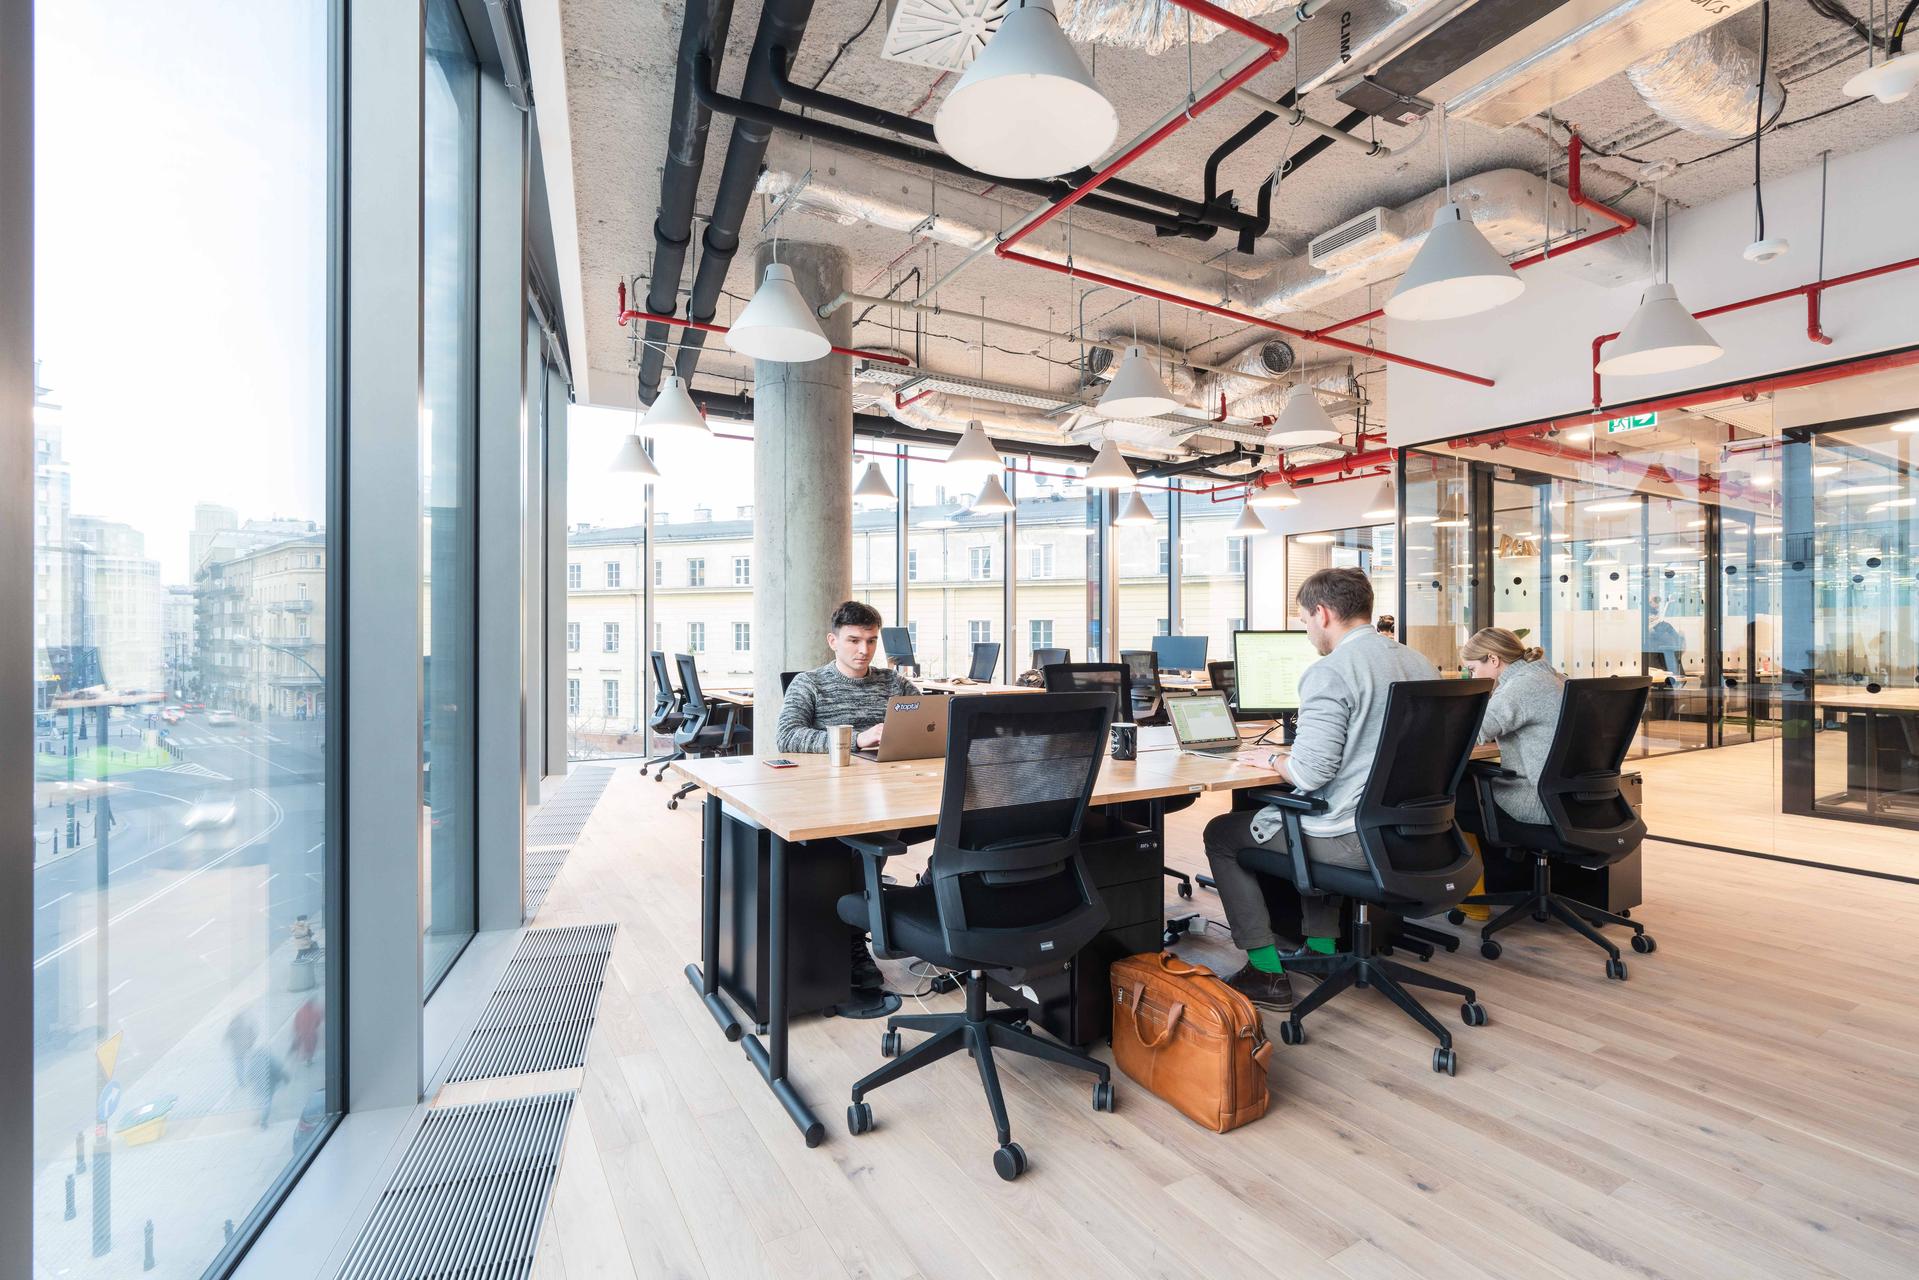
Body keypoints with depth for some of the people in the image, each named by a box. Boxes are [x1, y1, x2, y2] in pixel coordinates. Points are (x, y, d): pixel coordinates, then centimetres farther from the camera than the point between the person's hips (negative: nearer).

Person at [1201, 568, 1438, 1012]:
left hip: (1354, 839, -9)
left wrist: (1272, 760, -3)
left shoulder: (1329, 672, -20)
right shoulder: (1420, 664, 7)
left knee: (1221, 834, 11)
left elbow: (1310, 774, -24)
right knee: (1314, 817, 37)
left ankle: (1267, 974, 13)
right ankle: (1322, 946, 38)